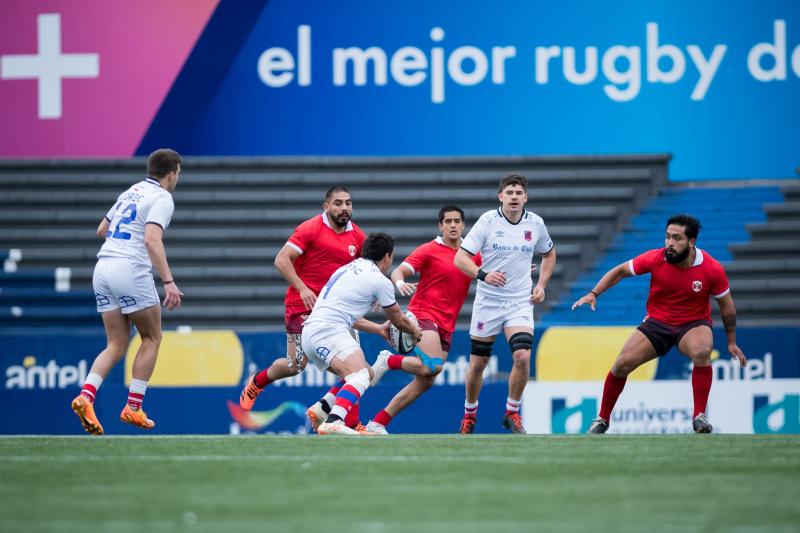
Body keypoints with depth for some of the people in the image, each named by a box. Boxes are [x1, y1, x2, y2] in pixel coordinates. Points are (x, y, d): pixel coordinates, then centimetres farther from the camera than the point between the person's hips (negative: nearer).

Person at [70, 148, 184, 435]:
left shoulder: (130, 193, 19)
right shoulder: (162, 198, -5)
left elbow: (101, 230, 27)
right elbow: (152, 240, -19)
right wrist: (169, 282, -24)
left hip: (103, 269, 7)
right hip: (131, 269, -7)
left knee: (117, 345, 9)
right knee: (151, 338, 9)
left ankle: (86, 396, -12)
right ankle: (133, 408, 6)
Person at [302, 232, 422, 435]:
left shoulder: (349, 269, 24)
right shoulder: (380, 280, -1)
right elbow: (398, 320, 15)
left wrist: (379, 329, 45)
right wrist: (415, 330, 36)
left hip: (311, 331, 9)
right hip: (329, 332, -9)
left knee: (367, 374, 20)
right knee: (360, 377, -26)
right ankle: (333, 423, -48)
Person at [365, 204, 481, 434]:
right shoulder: (429, 250, -4)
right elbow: (398, 271, -9)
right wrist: (400, 283, -33)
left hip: (446, 327, 6)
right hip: (423, 314, -6)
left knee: (425, 382, 0)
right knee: (432, 366, -29)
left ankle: (377, 423, 6)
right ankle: (388, 361, -3)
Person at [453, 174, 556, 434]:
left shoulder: (535, 224, 0)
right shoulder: (488, 221, -9)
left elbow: (549, 254, 20)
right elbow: (460, 258, -12)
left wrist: (541, 284, 7)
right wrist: (483, 274, -29)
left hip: (520, 302, 1)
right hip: (488, 302, -1)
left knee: (522, 356, -18)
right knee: (477, 362, 4)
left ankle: (512, 413, 0)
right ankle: (469, 413, 27)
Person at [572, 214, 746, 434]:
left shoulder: (712, 269, -17)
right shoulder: (655, 258, -15)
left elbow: (726, 306, -2)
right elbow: (620, 271, 1)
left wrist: (732, 342, 5)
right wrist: (594, 294, -7)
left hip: (694, 324, -2)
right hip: (656, 322, 2)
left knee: (701, 352, -35)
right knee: (622, 364, -12)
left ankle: (699, 416, -24)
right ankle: (602, 419, 11)